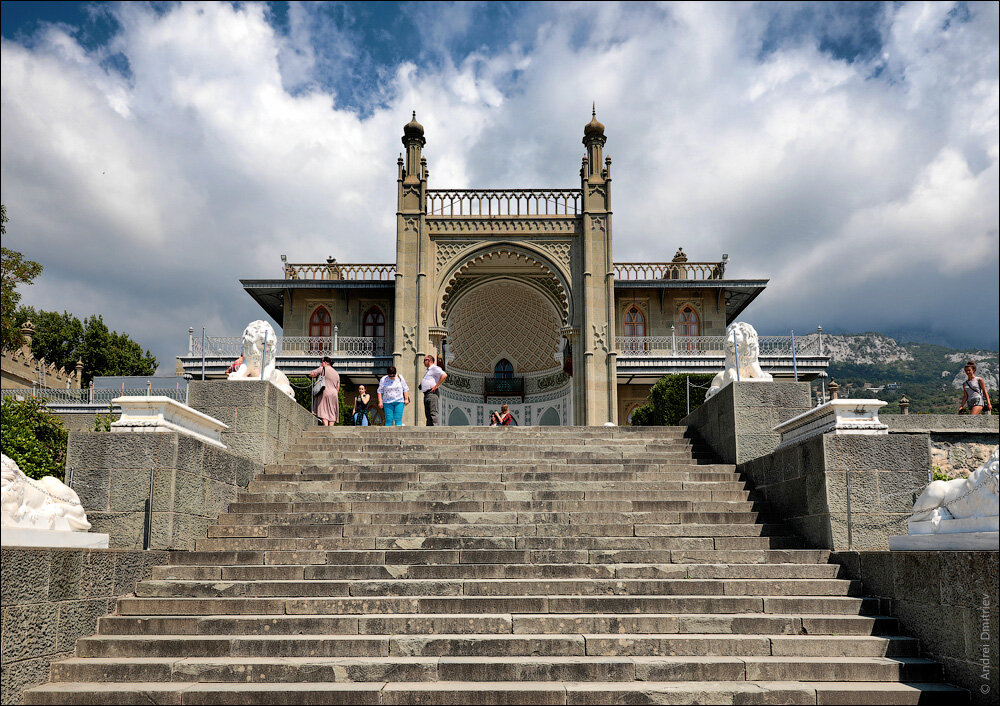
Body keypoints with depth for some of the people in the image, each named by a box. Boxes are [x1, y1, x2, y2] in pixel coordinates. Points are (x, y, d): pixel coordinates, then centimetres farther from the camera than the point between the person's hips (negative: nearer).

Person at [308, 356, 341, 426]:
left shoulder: (322, 369, 2)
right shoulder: (337, 373, 20)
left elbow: (311, 374, -2)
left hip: (325, 393, -6)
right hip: (334, 394, 6)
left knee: (324, 412, -11)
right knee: (332, 413, 4)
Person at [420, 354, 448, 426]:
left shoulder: (435, 368, -6)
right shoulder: (428, 370, 26)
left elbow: (444, 375, -22)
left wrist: (436, 386, -19)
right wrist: (421, 385, 19)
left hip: (432, 393, -10)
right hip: (426, 394, 10)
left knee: (433, 413, -15)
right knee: (428, 414, 8)